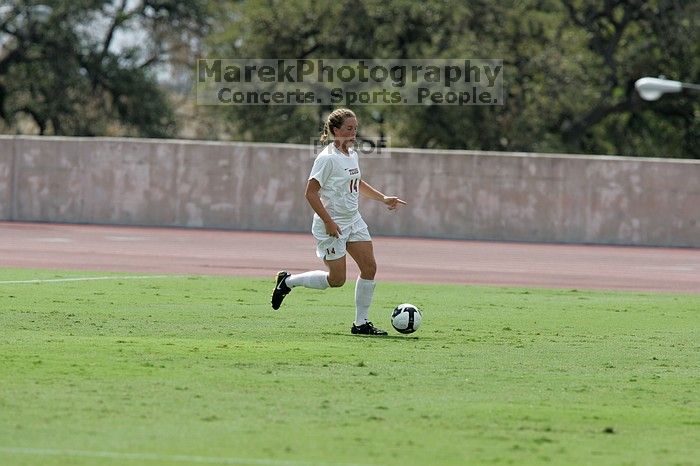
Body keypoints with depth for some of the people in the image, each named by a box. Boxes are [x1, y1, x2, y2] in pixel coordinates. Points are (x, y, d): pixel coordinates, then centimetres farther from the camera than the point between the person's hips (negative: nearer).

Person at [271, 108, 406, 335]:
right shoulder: (327, 158, -18)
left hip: (354, 221, 8)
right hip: (332, 225, -8)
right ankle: (288, 281, 18)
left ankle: (361, 323, 5)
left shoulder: (352, 155, 9)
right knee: (337, 279, -4)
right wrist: (328, 221, -24)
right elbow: (311, 192, -19)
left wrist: (383, 198, 20)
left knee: (369, 267, -3)